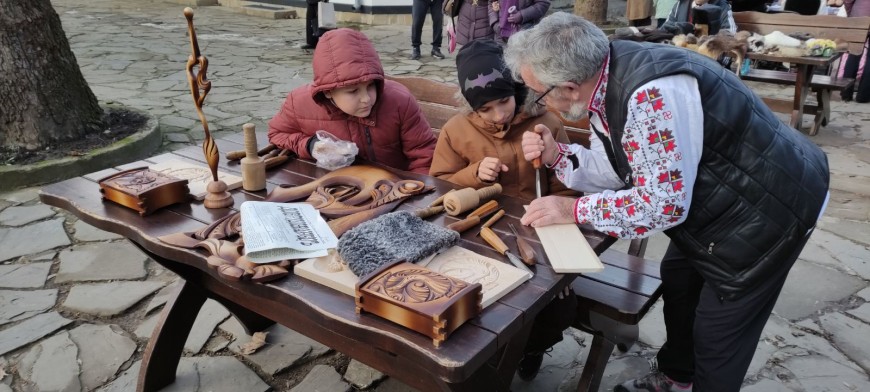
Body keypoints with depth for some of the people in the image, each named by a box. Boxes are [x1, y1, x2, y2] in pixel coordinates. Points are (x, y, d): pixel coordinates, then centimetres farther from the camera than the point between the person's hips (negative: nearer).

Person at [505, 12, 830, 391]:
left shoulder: (650, 93, -36)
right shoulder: (606, 81, -6)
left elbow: (664, 203, -32)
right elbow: (619, 169, 3)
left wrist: (574, 210, -26)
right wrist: (556, 155, -11)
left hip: (768, 207, -9)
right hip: (721, 196, 10)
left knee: (717, 333, 3)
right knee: (678, 279, 23)